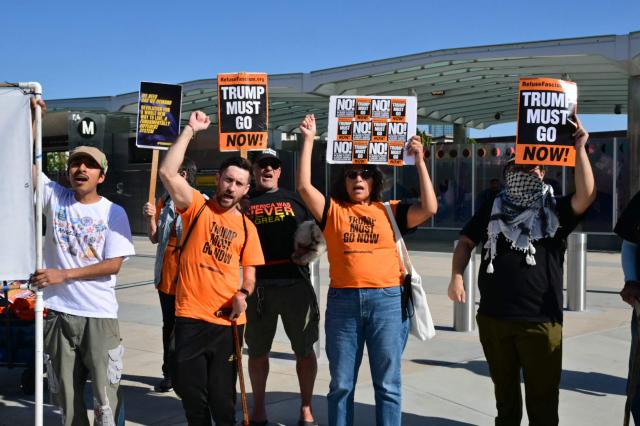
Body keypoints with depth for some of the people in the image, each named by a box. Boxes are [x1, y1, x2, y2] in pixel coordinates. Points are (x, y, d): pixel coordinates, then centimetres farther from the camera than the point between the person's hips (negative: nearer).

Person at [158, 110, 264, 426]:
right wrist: (190, 130, -15)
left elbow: (249, 273, 11)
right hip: (191, 317, -2)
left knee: (222, 395, 9)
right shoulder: (197, 206, -1)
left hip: (227, 321, 2)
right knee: (191, 391, 5)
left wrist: (244, 294, -11)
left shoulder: (247, 227, 6)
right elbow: (167, 172, -17)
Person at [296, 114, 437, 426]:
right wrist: (308, 140, -5)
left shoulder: (390, 211, 6)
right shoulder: (332, 210, 7)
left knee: (387, 383, 8)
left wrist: (419, 162, -5)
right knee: (341, 383, 11)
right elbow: (304, 186, -5)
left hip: (387, 300, 0)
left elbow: (429, 208, -6)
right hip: (342, 300, 1)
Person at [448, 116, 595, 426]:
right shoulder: (492, 210, 9)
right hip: (493, 318, 3)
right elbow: (466, 242, 13)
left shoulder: (555, 210, 0)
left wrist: (579, 149, -21)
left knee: (542, 397, 7)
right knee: (504, 390, 19)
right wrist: (456, 277, -3)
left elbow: (586, 195, -18)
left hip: (541, 321, -3)